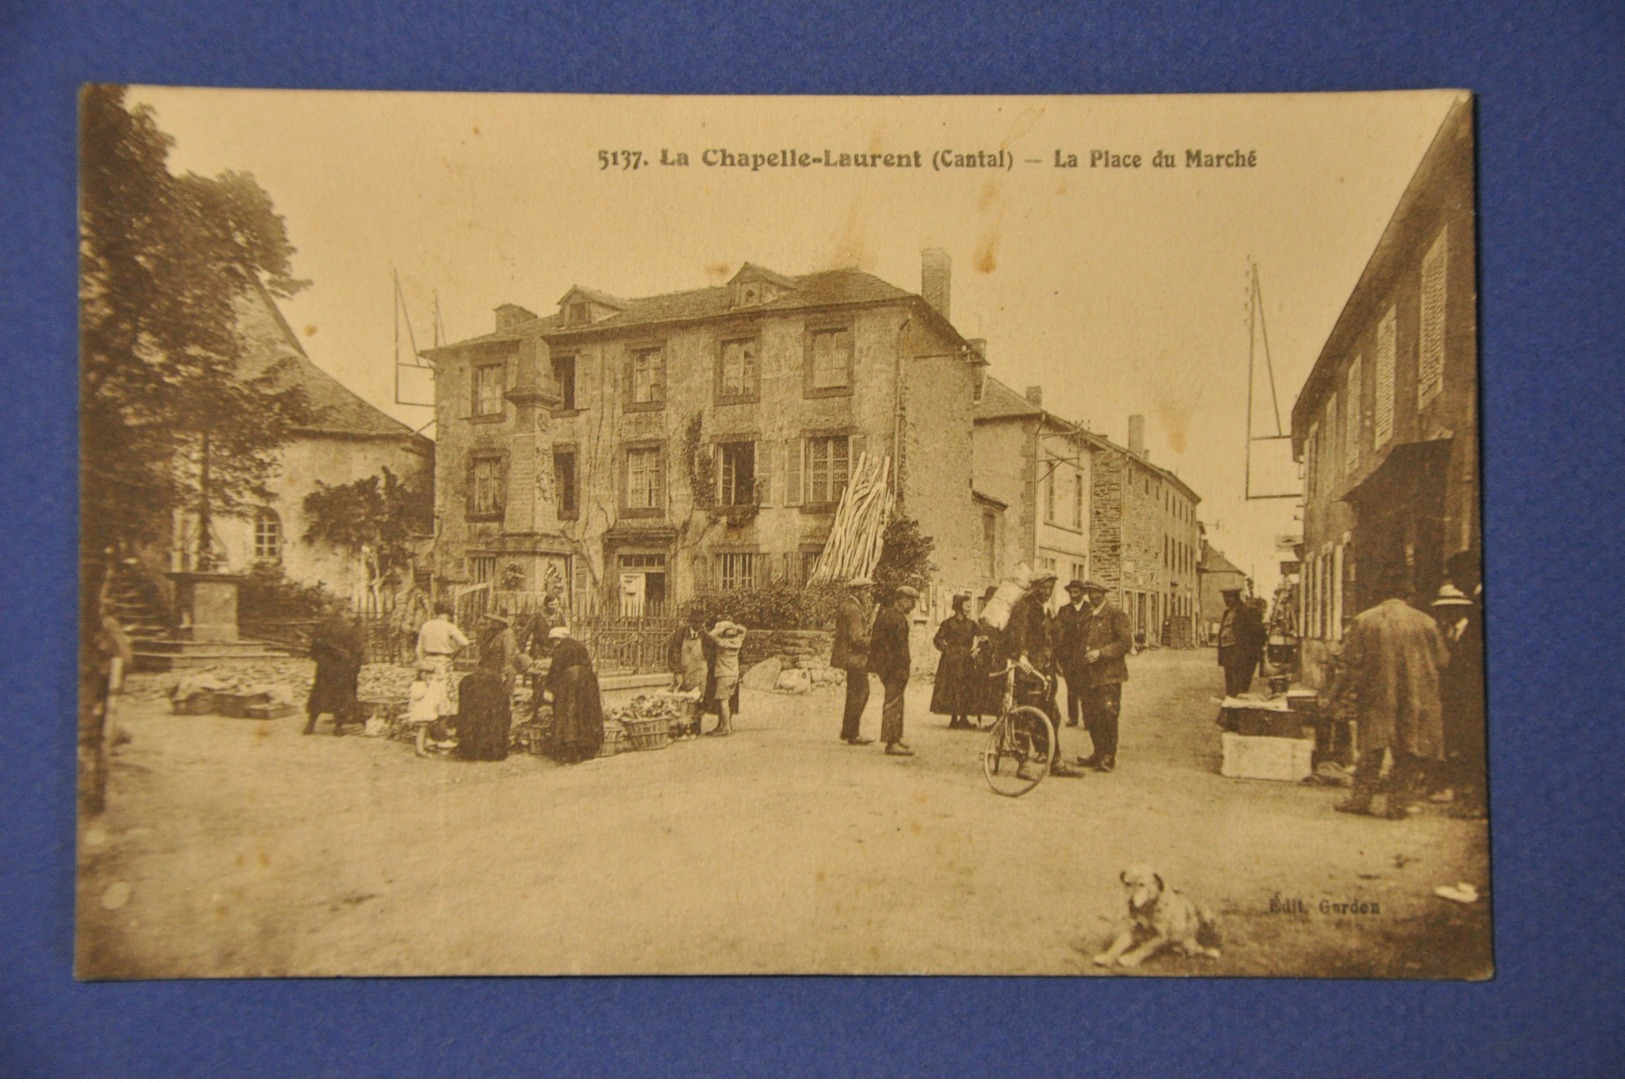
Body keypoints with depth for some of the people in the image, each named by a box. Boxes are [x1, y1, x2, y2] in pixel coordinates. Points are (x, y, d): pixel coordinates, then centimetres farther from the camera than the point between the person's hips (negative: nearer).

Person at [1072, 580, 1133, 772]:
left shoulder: (1116, 614, -4)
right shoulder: (1088, 616, 19)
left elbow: (1125, 641, -12)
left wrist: (1101, 652, -20)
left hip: (1109, 675, -7)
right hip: (1090, 675, 7)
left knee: (1107, 717, -7)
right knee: (1090, 717, 7)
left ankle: (1109, 758, 1)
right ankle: (1098, 754, 19)